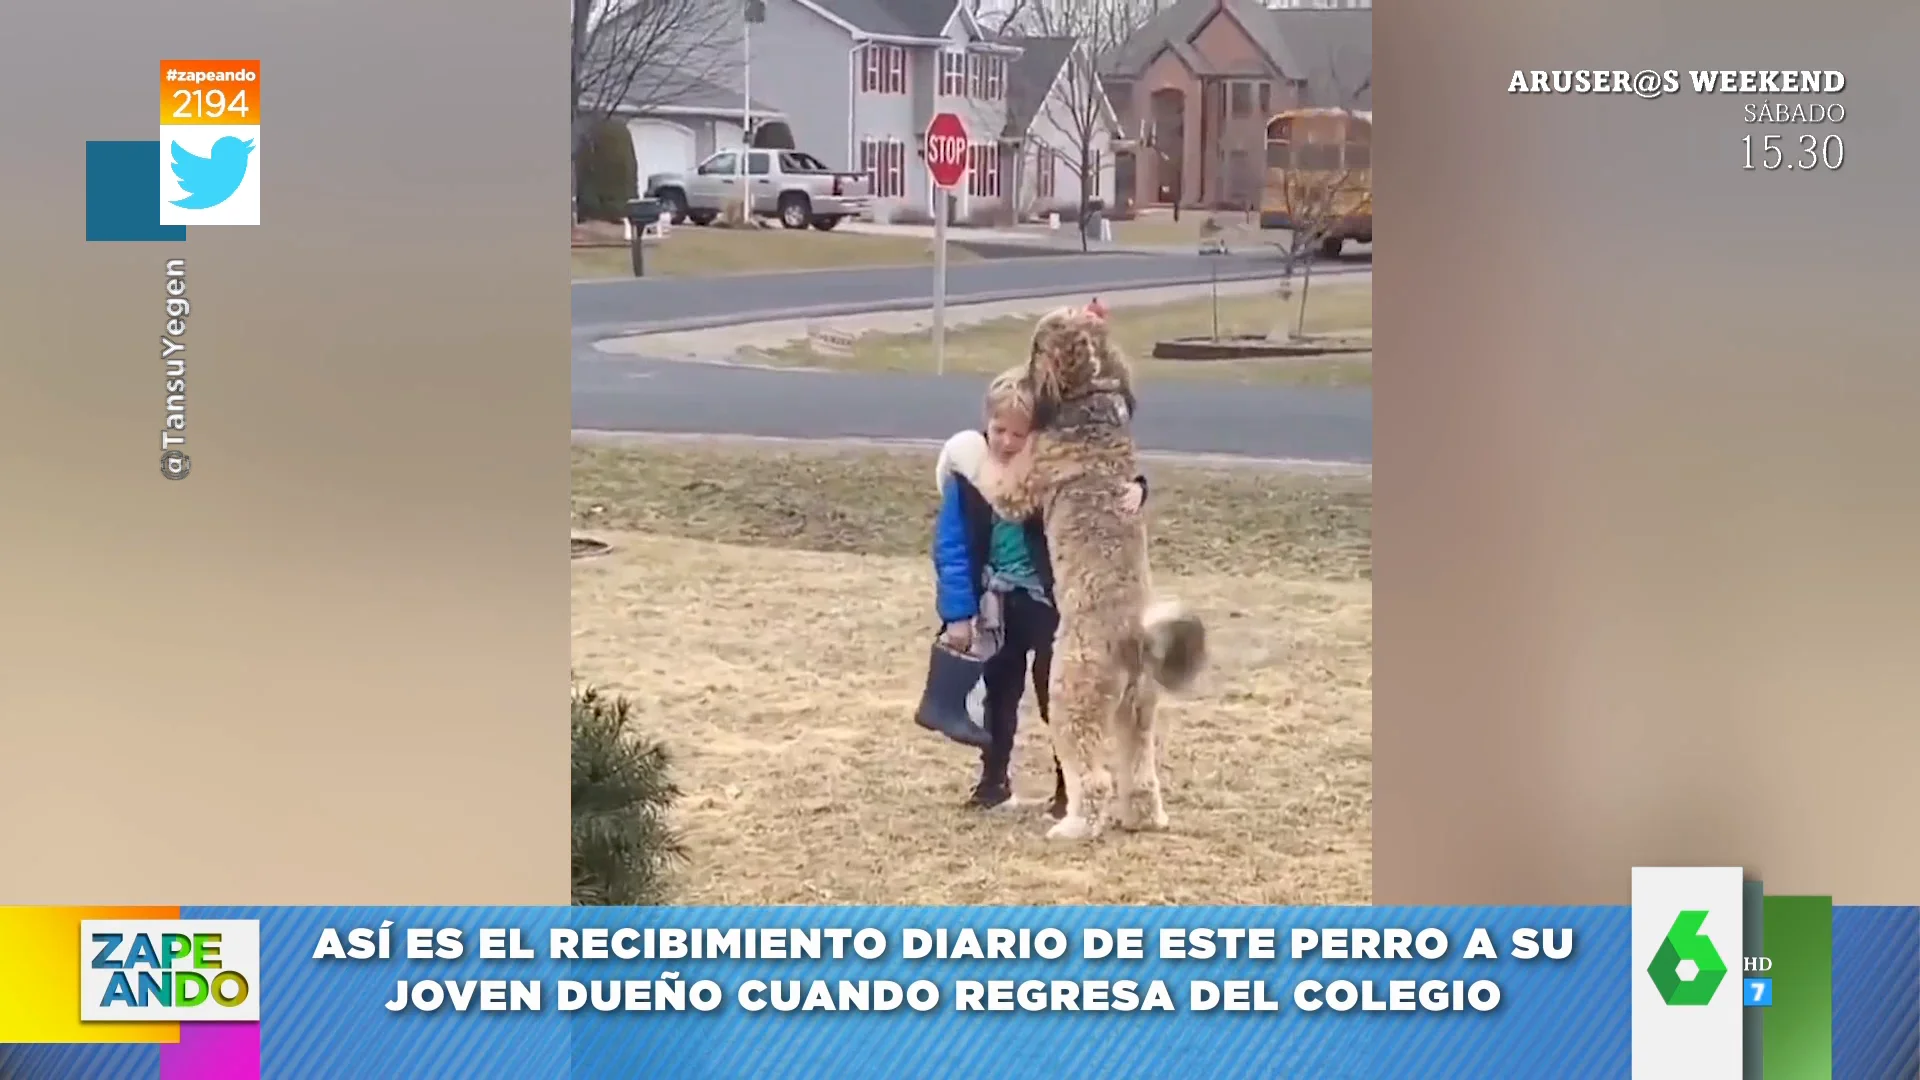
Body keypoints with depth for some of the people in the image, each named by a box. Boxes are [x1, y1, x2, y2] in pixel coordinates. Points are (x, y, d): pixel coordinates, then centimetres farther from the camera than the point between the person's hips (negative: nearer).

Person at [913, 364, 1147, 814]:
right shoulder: (968, 468, -11)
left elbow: (1109, 482, -10)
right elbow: (951, 548, -7)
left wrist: (1133, 488, -35)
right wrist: (957, 614, -10)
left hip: (1049, 600, -2)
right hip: (996, 602, 2)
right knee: (999, 691, 17)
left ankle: (1069, 787, 13)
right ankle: (994, 778, 31)